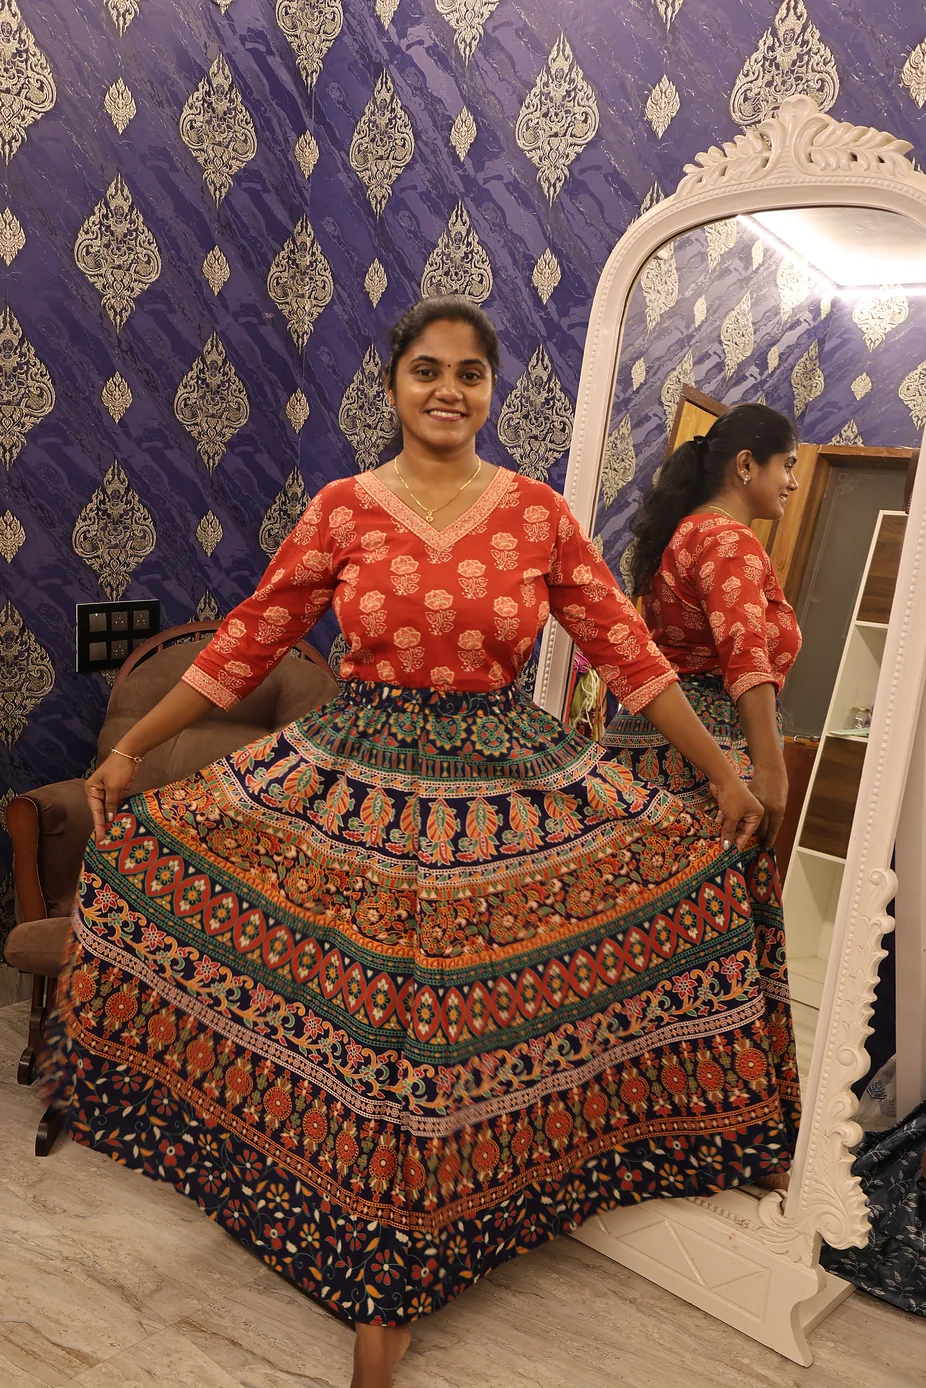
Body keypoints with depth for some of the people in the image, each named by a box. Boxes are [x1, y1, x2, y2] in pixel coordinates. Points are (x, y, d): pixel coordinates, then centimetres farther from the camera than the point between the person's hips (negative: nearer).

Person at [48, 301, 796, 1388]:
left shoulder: (538, 512, 1)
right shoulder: (343, 508, 1)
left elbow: (624, 649, 3)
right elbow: (248, 640, 4)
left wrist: (721, 772, 3)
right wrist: (132, 748, 3)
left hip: (511, 798, 1)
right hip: (355, 788, 0)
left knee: (483, 1011, 6)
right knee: (363, 1015, 4)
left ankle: (395, 1281, 33)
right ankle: (383, 1290, 30)